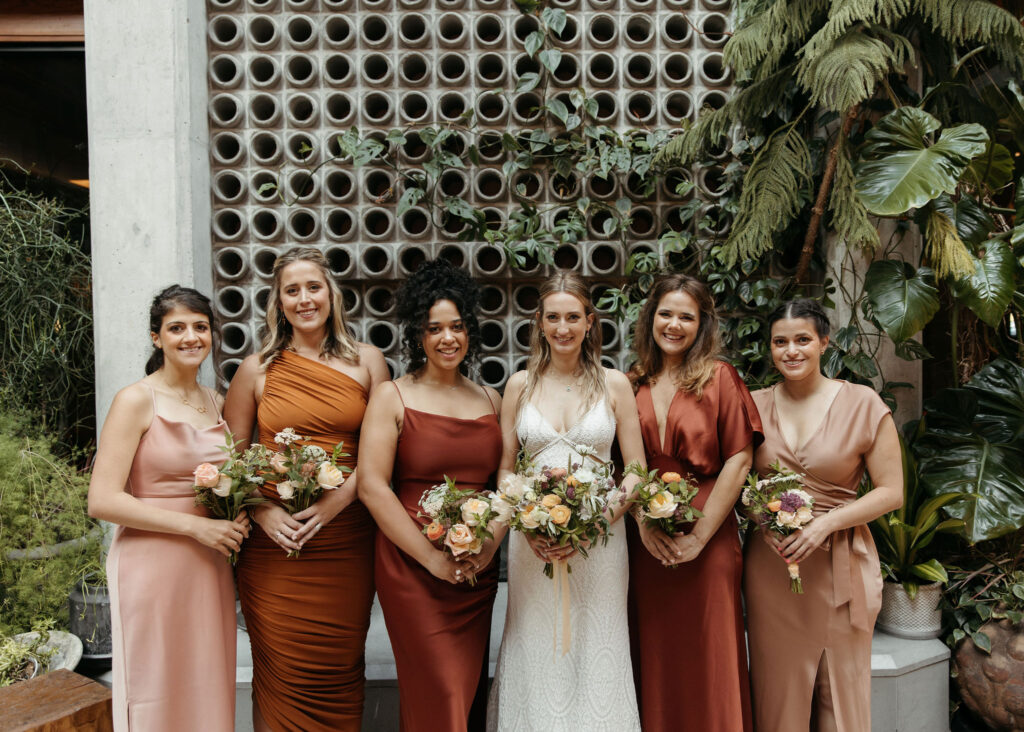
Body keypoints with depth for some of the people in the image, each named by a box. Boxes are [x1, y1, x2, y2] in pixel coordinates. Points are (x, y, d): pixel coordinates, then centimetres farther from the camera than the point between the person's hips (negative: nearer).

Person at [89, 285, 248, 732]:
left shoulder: (216, 404, 10)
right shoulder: (136, 400, -9)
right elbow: (102, 501, -15)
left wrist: (236, 518, 2)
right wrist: (195, 526, -16)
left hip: (209, 569, 6)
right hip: (152, 566, -6)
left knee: (209, 691, 14)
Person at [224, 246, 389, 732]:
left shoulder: (367, 362, 6)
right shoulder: (257, 369, 6)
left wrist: (338, 499, -12)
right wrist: (262, 511, -10)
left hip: (346, 542, 0)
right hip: (274, 545, 0)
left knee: (339, 673, 8)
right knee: (279, 674, 4)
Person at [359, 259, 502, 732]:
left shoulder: (490, 401, 10)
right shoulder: (392, 397, -2)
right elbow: (371, 486, -10)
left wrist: (490, 544, -7)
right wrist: (432, 557, -13)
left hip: (478, 570, 4)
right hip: (412, 568, -4)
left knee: (470, 688, 12)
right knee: (440, 693, -2)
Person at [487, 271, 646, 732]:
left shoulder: (614, 384, 3)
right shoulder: (520, 384, 6)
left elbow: (637, 472, 2)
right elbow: (504, 469, 7)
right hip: (532, 544, 1)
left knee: (595, 653, 5)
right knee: (537, 657, 6)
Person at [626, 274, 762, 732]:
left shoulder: (720, 378, -1)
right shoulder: (632, 384, 7)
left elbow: (739, 460, -6)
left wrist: (700, 535, -11)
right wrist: (642, 520, -9)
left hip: (707, 540, -3)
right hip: (645, 539, 3)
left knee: (706, 661, 5)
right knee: (653, 657, 11)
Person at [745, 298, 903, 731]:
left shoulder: (862, 403, -3)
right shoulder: (756, 405, 4)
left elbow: (891, 492, -4)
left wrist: (825, 523, -15)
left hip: (839, 564, -2)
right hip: (769, 564, 2)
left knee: (841, 692, 8)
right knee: (778, 692, 10)